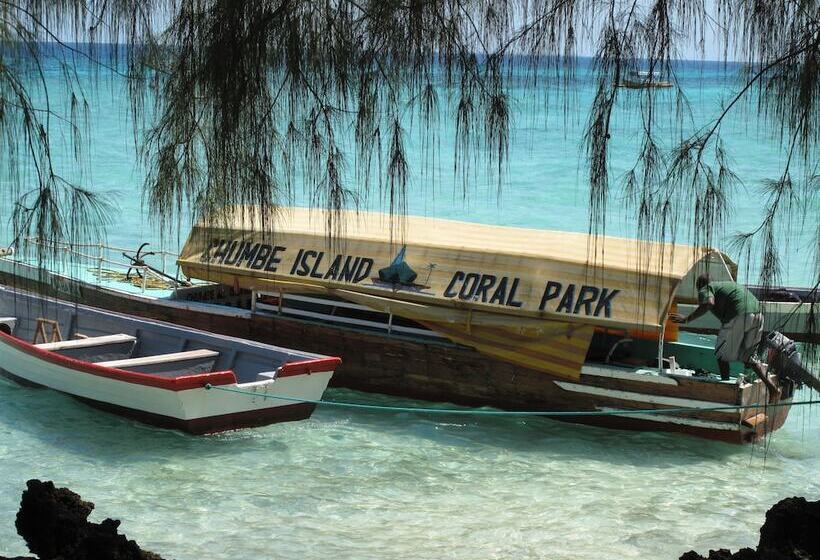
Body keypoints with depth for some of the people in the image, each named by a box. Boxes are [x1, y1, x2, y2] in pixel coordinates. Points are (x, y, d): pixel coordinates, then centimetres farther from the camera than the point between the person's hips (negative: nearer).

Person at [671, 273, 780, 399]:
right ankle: (771, 386, 6)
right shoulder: (724, 285, 35)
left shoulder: (705, 289, 11)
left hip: (738, 315, -7)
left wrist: (686, 319, -11)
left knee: (721, 353, 10)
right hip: (757, 313, 7)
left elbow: (708, 304, -12)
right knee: (747, 356, 19)